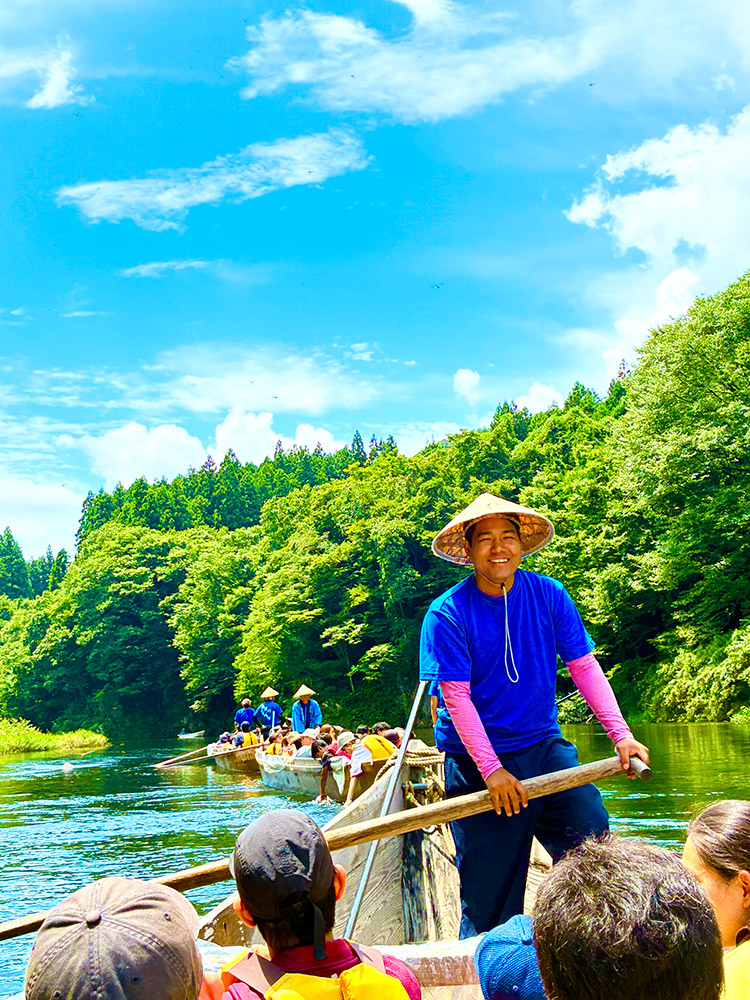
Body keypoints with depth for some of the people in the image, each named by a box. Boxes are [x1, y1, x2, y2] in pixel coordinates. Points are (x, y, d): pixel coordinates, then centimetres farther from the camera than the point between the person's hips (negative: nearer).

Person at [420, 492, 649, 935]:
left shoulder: (550, 595, 0)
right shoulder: (447, 613, -11)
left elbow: (585, 667, 0)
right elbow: (456, 697, -14)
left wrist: (621, 734, -12)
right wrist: (492, 770, -21)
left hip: (545, 746, 3)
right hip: (476, 760, -3)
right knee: (489, 895, 3)